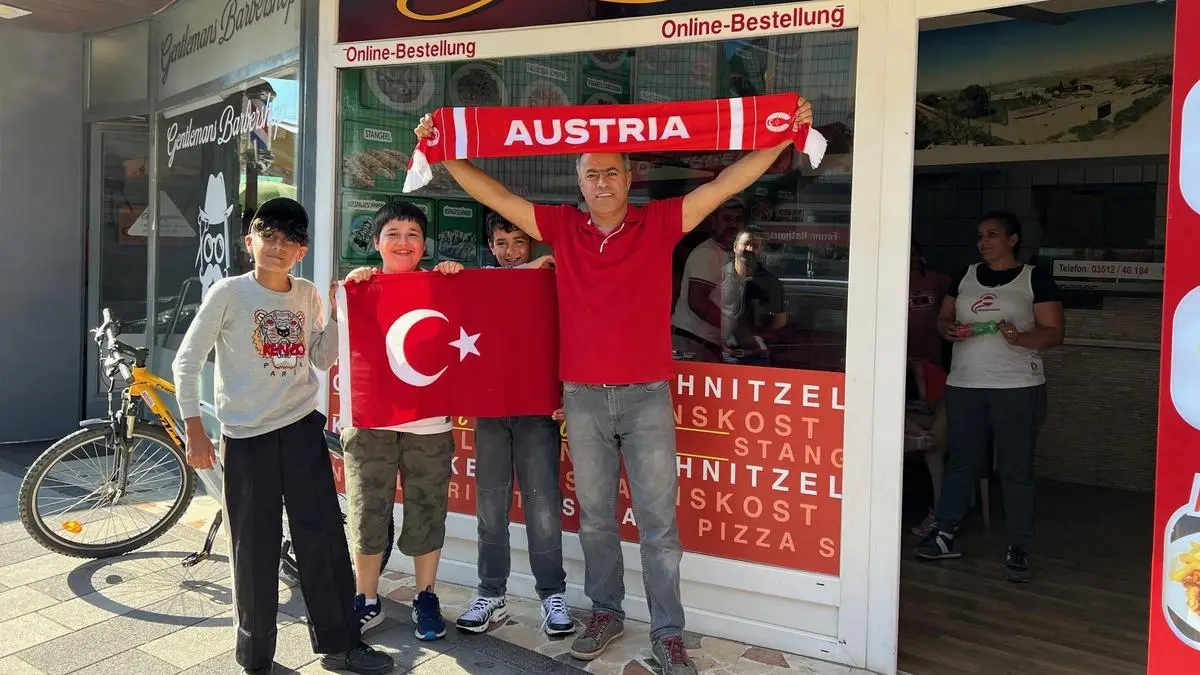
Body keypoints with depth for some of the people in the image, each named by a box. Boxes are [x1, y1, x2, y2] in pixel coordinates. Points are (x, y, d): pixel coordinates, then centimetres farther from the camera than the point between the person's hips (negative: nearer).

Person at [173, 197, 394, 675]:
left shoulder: (307, 295, 6)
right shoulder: (228, 293, -6)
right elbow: (187, 362, -4)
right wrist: (194, 429, -9)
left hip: (302, 429, 4)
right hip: (246, 436, -3)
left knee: (324, 538, 5)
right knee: (255, 550, 4)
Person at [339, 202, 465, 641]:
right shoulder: (362, 286, 7)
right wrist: (348, 288, -15)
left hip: (428, 423, 0)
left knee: (426, 517, 8)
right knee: (367, 516, 8)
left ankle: (426, 599, 26)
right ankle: (367, 602, 25)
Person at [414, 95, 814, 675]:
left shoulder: (660, 222, 1)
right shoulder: (561, 226, 5)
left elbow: (725, 184, -3)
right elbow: (492, 194, 7)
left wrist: (783, 137, -8)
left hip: (647, 397, -2)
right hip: (583, 398, 2)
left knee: (658, 520, 4)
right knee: (595, 517, 13)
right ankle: (605, 613, 31)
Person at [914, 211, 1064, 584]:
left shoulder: (1035, 278, 1)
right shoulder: (965, 276, 13)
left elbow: (1053, 332, -3)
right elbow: (943, 318, 18)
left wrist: (1020, 338, -22)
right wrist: (950, 329, -5)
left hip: (1017, 388, -4)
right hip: (963, 385, 4)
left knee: (1016, 470, 0)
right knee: (960, 462, 10)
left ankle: (1018, 550, 7)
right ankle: (943, 535, 18)